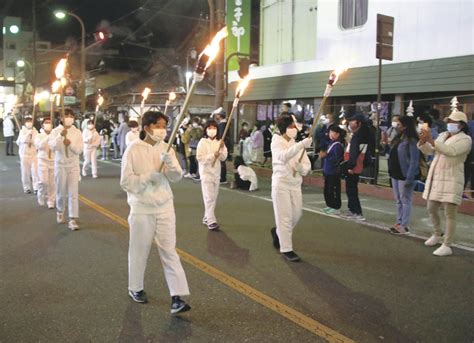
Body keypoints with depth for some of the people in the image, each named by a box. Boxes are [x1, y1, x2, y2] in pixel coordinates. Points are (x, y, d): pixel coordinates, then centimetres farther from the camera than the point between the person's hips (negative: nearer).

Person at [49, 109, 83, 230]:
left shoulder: (77, 132, -1)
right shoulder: (56, 131, -4)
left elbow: (79, 150, -7)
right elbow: (53, 147, -18)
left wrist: (70, 143, -23)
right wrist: (60, 136, -29)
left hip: (73, 165, 0)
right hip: (60, 165, 0)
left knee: (73, 193, -4)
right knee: (61, 192, 11)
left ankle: (73, 219, -3)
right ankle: (60, 211, 38)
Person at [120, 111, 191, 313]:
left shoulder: (165, 148, 2)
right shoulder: (133, 150, -9)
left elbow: (177, 177, -3)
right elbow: (125, 182, -10)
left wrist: (169, 162, -21)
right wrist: (148, 176, -22)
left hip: (165, 207, 3)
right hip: (142, 208, -3)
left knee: (169, 251, 0)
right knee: (139, 251, 11)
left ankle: (177, 297, -1)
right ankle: (135, 288, 32)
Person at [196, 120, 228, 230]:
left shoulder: (219, 142, 5)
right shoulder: (202, 142, -9)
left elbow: (223, 158, 2)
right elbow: (200, 158, -16)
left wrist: (222, 148, -14)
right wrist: (213, 155, -23)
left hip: (216, 173, 6)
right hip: (206, 173, -6)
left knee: (214, 197, 11)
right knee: (209, 197, -11)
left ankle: (206, 218, 24)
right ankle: (211, 221, -12)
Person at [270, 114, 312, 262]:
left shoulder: (298, 145, 9)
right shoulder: (277, 142, -7)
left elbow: (307, 167, 6)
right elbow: (283, 156, -30)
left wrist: (301, 167, -18)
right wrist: (302, 145, -41)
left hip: (296, 184, 6)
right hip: (281, 184, -6)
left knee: (296, 214, 12)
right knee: (285, 217, -2)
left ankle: (278, 232, 38)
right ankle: (286, 248, 8)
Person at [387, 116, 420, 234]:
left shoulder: (412, 141, -14)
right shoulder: (398, 138, 12)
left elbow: (414, 161, -18)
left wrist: (409, 178, -21)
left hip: (404, 175, -9)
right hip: (395, 174, 9)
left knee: (405, 200, -1)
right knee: (398, 200, 14)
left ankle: (404, 226, 5)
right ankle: (399, 222, 23)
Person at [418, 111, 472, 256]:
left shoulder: (465, 139, -8)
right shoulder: (442, 135, 15)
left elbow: (451, 151, -26)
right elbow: (429, 151, 11)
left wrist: (431, 140, -30)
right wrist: (423, 141, -9)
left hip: (451, 180, -8)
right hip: (435, 179, 8)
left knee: (449, 214, -5)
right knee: (431, 209, 17)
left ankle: (447, 246, -1)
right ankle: (437, 235, 38)